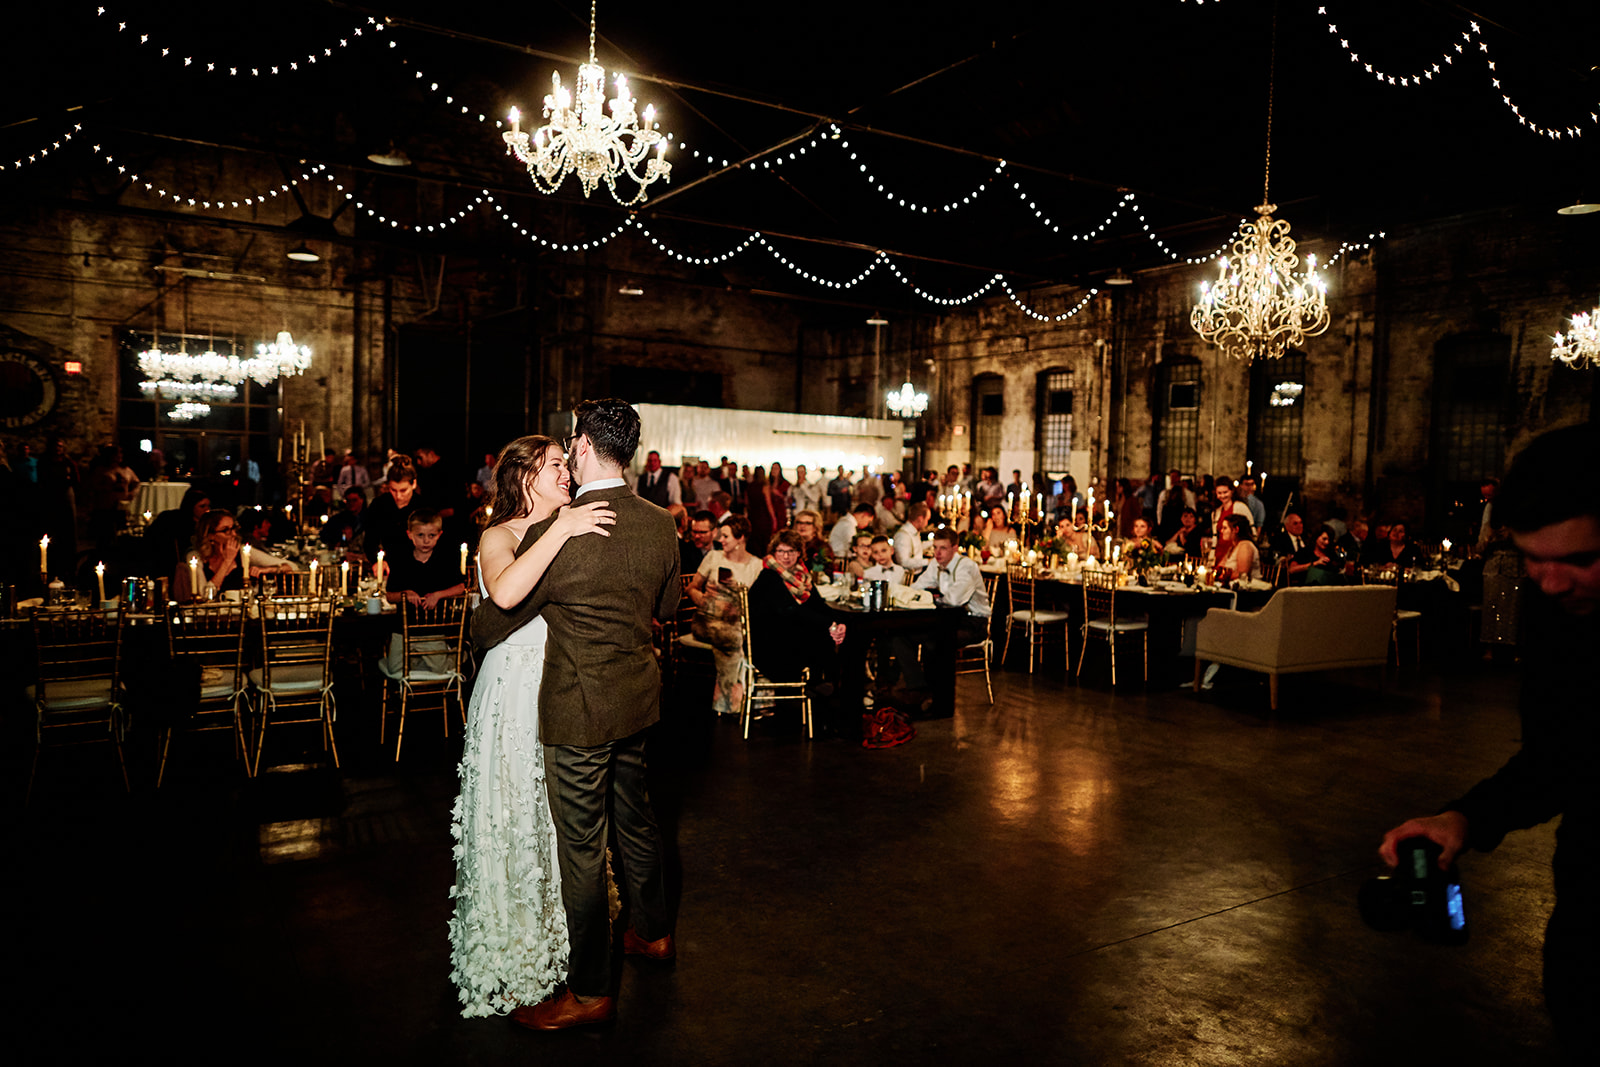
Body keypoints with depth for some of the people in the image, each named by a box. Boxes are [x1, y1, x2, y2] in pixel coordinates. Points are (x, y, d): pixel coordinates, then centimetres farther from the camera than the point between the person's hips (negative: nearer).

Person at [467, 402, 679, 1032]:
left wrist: (475, 635, 14)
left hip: (578, 708, -7)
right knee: (635, 819, 24)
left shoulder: (553, 533, -21)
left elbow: (498, 620, -9)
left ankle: (590, 992, 20)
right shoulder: (660, 524, -3)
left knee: (581, 848, 6)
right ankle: (653, 932, 44)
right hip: (637, 698, 7)